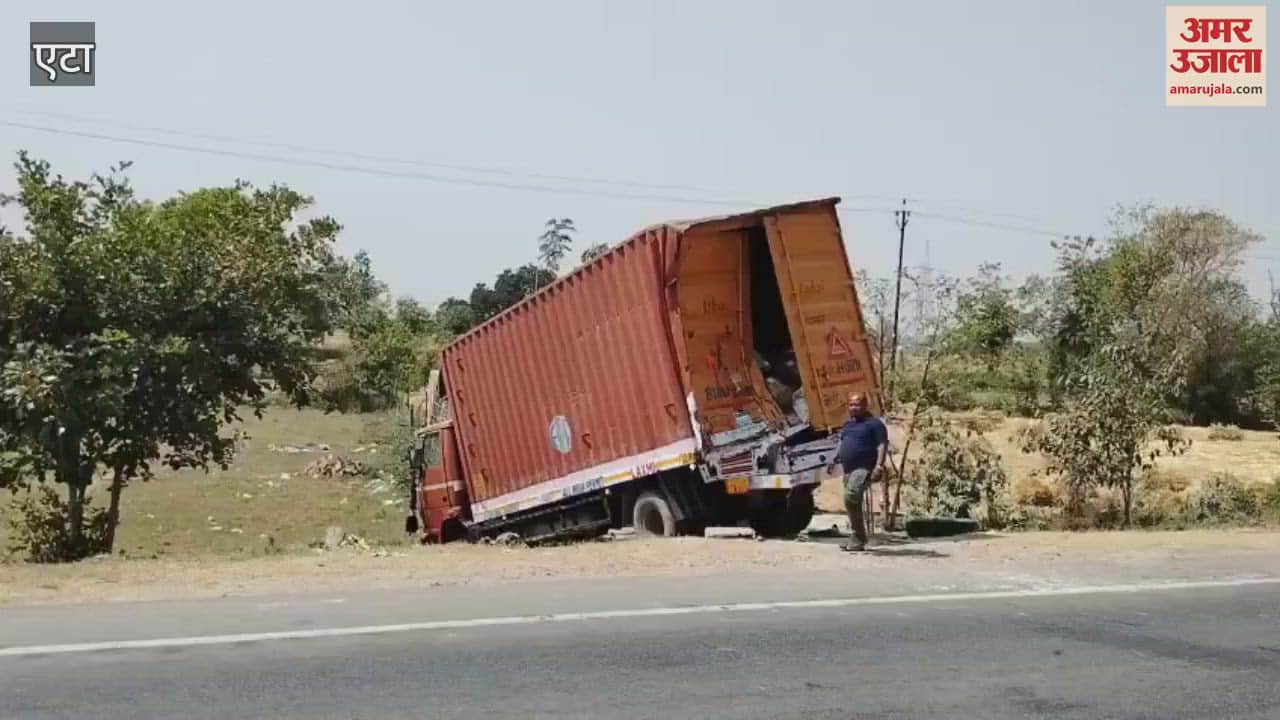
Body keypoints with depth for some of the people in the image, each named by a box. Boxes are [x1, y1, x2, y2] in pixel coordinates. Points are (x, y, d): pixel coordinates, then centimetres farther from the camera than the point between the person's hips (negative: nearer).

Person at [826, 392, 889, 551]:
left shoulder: (874, 423, -3)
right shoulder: (848, 423, 20)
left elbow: (882, 445, -10)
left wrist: (879, 465, -22)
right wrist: (835, 461, 22)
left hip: (864, 469, -9)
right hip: (848, 470, 9)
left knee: (850, 497, -25)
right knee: (853, 504, 11)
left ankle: (857, 540, -19)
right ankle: (858, 541, 19)